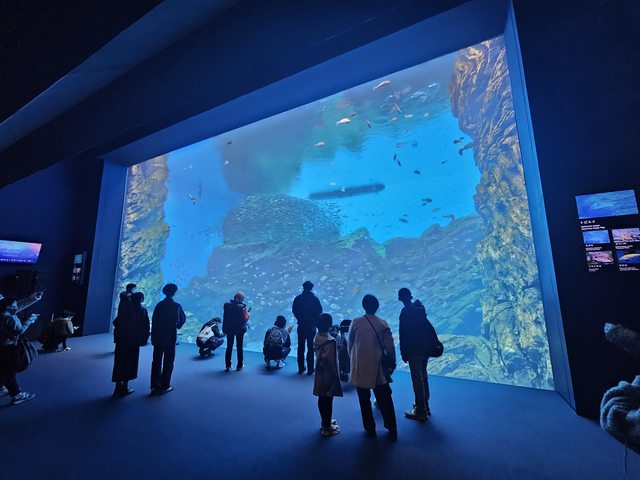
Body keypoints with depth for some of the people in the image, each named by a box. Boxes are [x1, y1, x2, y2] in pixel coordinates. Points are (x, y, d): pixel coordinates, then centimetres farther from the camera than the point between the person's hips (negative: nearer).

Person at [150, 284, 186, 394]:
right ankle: (164, 386, 11)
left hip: (158, 336, 3)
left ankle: (155, 386, 17)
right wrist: (177, 326, 17)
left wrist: (153, 336, 7)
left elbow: (153, 320, 1)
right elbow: (183, 319, -3)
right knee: (168, 362, 7)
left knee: (156, 362, 12)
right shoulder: (176, 306, -10)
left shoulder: (159, 305, -1)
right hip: (170, 337, -3)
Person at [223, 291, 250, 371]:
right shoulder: (242, 307, -18)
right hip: (240, 329, -3)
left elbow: (224, 316, 2)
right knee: (239, 347, 11)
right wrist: (247, 313, 1)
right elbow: (246, 318, -17)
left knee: (229, 347, 15)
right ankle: (239, 365, 19)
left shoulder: (227, 305, -6)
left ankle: (227, 365, 20)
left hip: (229, 329, 3)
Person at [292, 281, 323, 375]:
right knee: (310, 347, 5)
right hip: (311, 326, -2)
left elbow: (294, 311, 1)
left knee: (300, 347, 12)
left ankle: (301, 368, 19)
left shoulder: (297, 298, -2)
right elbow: (319, 311, -7)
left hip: (301, 326, 2)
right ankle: (310, 369, 8)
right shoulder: (314, 299, -9)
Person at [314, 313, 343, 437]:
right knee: (328, 400, 7)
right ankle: (327, 428, 23)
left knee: (322, 398, 19)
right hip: (328, 375, -7)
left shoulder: (316, 337, -3)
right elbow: (332, 361, -21)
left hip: (320, 373, 8)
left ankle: (325, 422, 37)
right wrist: (336, 375, -10)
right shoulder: (330, 341, -27)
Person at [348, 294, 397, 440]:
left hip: (360, 367, -1)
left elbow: (350, 344, -3)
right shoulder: (383, 324, -7)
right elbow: (390, 347, -3)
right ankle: (392, 429, 24)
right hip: (378, 367, 2)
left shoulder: (356, 322, -11)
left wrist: (352, 357, 14)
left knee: (364, 400, 16)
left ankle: (370, 429, 27)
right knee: (385, 399, 16)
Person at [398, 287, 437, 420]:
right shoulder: (419, 308, 6)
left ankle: (420, 412, 10)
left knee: (417, 380, 1)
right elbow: (429, 327, 11)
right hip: (425, 348, 8)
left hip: (414, 351, -8)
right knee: (423, 377, 20)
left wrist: (403, 353, -11)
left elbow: (403, 335, -17)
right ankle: (425, 406, 33)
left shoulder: (405, 312, -17)